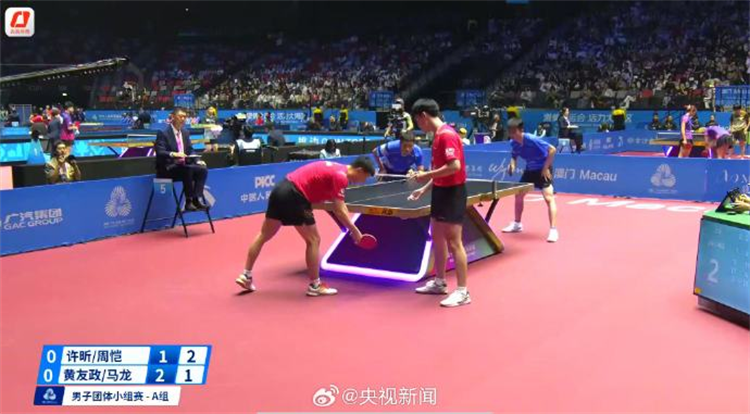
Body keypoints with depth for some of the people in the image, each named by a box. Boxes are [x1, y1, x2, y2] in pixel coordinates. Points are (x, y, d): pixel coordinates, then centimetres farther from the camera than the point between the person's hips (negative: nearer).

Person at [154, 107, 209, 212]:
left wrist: (197, 161, -4)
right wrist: (173, 154, -35)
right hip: (168, 168, -7)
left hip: (184, 165, 7)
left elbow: (190, 150, 16)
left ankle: (196, 199, -24)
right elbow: (160, 152, -16)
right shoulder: (163, 133, -7)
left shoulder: (185, 132, 14)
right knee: (187, 169, -34)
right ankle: (189, 201, -28)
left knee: (202, 169, -18)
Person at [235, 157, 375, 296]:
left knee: (263, 236, 16)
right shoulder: (340, 176, -12)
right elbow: (339, 211, -14)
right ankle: (315, 286, 9)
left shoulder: (338, 169, 16)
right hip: (293, 196, -10)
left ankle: (246, 276, 24)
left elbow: (339, 204, 21)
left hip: (281, 189, 10)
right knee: (314, 240, 1)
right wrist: (355, 231, -5)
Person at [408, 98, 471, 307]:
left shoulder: (447, 135, -19)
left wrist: (426, 175, -20)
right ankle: (439, 282, 30)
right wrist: (425, 188, 18)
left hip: (452, 193, -10)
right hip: (441, 191, 10)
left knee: (454, 243, -6)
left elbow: (454, 166, -28)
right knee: (438, 238, 17)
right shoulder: (438, 135, 12)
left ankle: (462, 291, 1)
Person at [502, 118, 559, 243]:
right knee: (518, 195, 13)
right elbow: (514, 156, 11)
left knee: (549, 198, -18)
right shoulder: (513, 143, -9)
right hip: (530, 169, 8)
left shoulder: (532, 140, -30)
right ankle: (517, 224, 31)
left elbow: (552, 149, -27)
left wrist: (546, 168, -25)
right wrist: (512, 165, -12)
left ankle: (553, 230, -19)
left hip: (543, 169, -8)